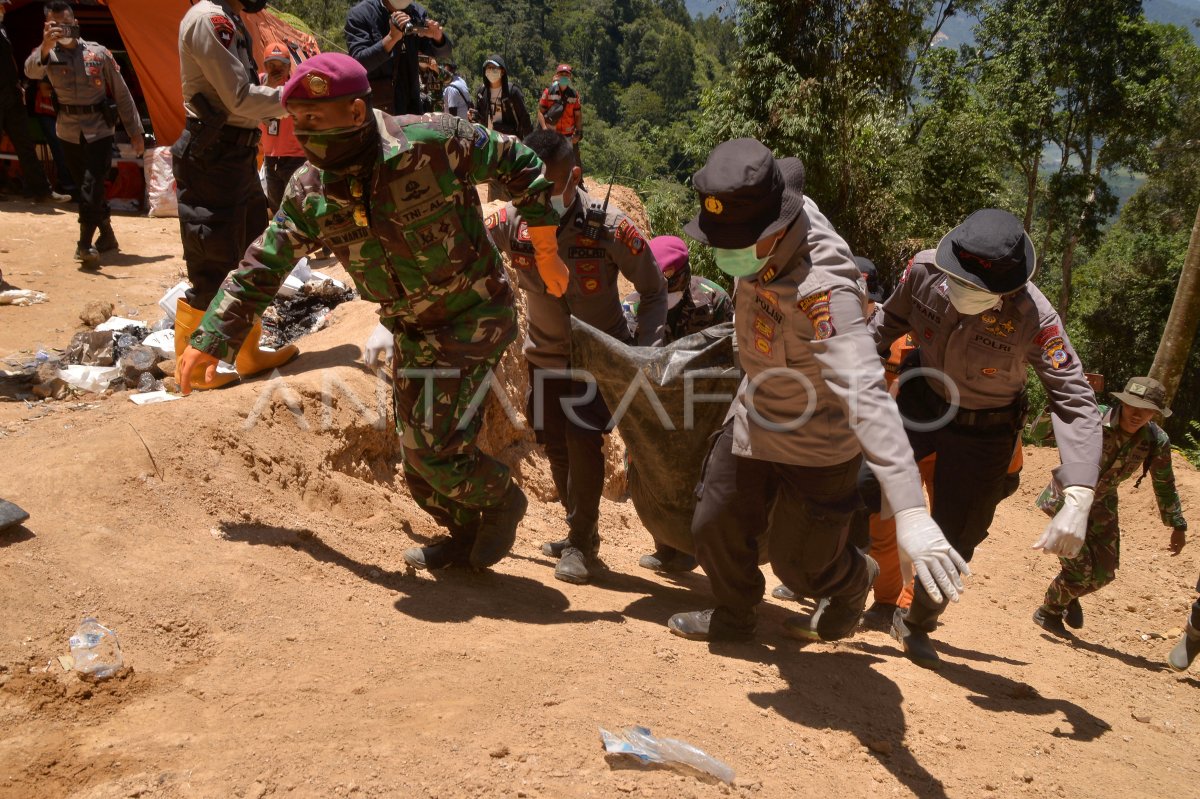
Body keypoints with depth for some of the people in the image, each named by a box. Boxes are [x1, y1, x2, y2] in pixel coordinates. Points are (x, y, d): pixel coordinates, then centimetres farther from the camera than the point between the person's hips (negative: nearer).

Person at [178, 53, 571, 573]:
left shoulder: (430, 142, -22)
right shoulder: (309, 190, -6)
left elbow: (516, 163, -9)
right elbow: (262, 266, 2)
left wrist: (546, 252, -5)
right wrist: (210, 340, -1)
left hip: (472, 317, -6)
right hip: (411, 330, 6)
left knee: (434, 447, -11)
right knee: (416, 446, 12)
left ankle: (502, 498, 19)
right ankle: (464, 536, 36)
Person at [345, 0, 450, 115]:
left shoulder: (417, 12, 6)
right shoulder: (360, 14, -9)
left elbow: (444, 52, 4)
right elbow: (358, 64, -20)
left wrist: (438, 36, -20)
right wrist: (392, 37, -31)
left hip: (411, 107, 5)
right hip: (375, 108, -5)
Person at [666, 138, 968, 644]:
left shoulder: (823, 292, -41)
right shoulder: (782, 217, -17)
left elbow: (867, 398, -51)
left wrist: (910, 514, -59)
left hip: (818, 445, -7)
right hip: (754, 419, 7)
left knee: (800, 566, 9)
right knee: (716, 529, 13)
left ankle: (855, 580, 46)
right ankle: (731, 619, 43)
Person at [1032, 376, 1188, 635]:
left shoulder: (1157, 441, -15)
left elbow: (1164, 485, 1)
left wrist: (1177, 525, 9)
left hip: (1101, 504, 5)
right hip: (1067, 497, -5)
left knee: (1103, 572, 8)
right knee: (1080, 568, -9)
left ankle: (1067, 598, 40)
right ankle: (1048, 612, 19)